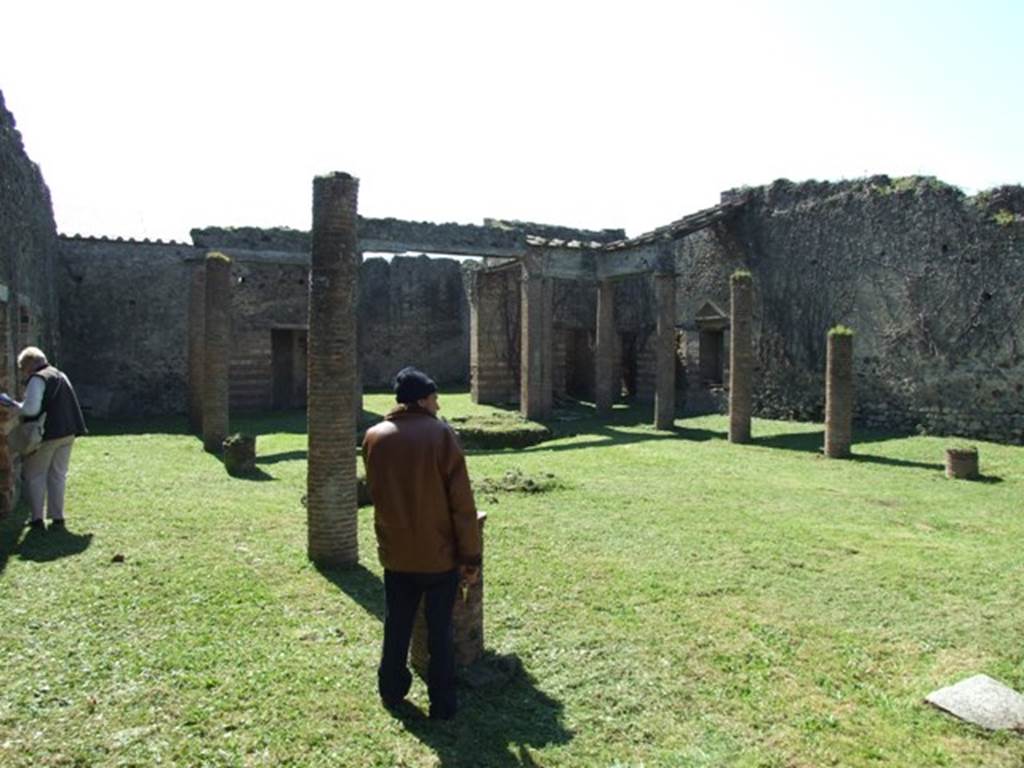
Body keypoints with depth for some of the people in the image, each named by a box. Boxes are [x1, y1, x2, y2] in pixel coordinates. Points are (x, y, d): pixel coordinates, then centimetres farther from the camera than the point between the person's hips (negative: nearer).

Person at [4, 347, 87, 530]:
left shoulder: (37, 379, -12)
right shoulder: (60, 376, 14)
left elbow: (31, 409, -20)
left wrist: (13, 404, -6)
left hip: (46, 435, -7)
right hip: (67, 433, 7)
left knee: (34, 476, 8)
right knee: (58, 475, 12)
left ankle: (37, 518, 9)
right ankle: (57, 517, 13)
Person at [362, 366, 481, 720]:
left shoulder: (374, 437, -2)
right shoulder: (441, 434, -15)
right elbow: (462, 503, -14)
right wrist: (470, 556, -8)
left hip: (395, 553, 4)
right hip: (440, 554, -3)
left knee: (396, 626, 20)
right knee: (440, 631, 11)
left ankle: (391, 691, 35)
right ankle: (443, 703, 20)